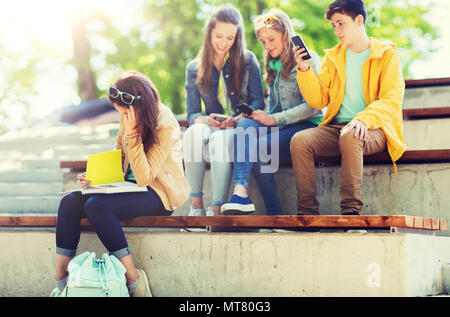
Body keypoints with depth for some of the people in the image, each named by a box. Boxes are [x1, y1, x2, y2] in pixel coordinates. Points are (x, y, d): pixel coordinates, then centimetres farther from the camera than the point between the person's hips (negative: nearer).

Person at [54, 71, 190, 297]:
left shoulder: (166, 127, -20)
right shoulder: (129, 118, 1)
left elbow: (144, 178, -24)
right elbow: (118, 157, 15)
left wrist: (132, 134, -28)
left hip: (159, 193, -8)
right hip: (130, 185, 8)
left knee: (96, 206, -30)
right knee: (69, 202, -13)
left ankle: (134, 279, -21)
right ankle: (61, 282, -14)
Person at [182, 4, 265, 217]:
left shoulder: (247, 61, 8)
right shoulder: (194, 69, 14)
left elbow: (258, 102, 1)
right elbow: (192, 114, 8)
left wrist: (236, 120, -19)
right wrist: (205, 120, -17)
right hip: (212, 127, 2)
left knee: (220, 138, -38)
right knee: (194, 132, -35)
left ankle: (217, 210, -42)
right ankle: (196, 206, -32)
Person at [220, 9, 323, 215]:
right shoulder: (273, 65, 23)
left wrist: (274, 120, -16)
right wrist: (265, 118, 1)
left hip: (308, 125, -6)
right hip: (281, 126, 6)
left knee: (259, 146, -30)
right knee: (245, 124, -25)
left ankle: (274, 214, -26)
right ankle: (240, 190, -40)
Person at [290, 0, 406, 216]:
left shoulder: (386, 55, 4)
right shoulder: (333, 57, 18)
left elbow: (391, 100, -9)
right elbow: (318, 101, 13)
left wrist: (364, 118, -27)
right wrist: (304, 70, -2)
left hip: (374, 128, -4)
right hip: (337, 126, 4)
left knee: (350, 137, -38)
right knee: (300, 140, -24)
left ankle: (351, 210, -33)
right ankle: (307, 212, -24)